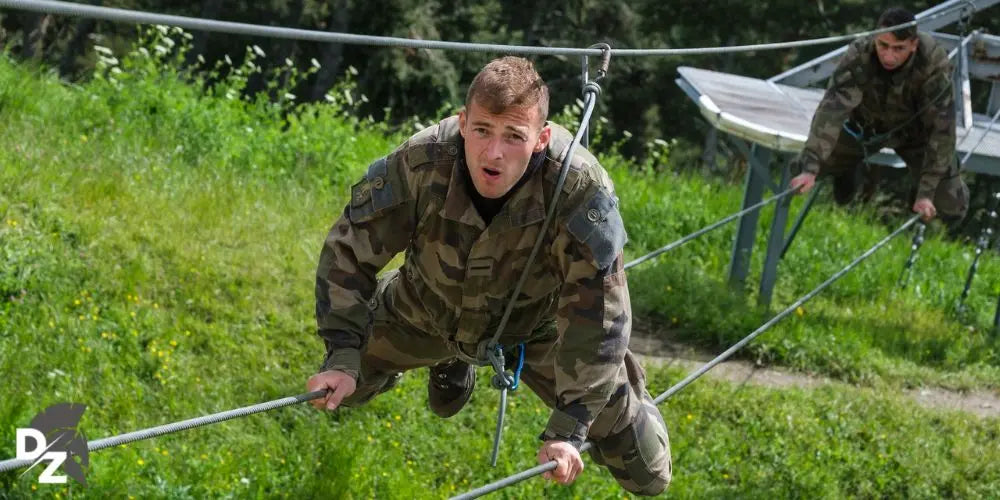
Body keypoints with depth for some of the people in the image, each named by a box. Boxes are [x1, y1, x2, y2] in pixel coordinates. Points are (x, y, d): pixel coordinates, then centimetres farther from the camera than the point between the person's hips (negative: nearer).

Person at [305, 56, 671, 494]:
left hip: (537, 323, -2)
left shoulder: (581, 190, -40)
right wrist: (342, 357, -29)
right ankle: (452, 361, 37)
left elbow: (597, 313, -34)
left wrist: (568, 429, -37)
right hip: (429, 311, 2)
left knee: (647, 475, 1)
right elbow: (349, 253, -20)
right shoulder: (420, 164, -35)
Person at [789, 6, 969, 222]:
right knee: (804, 164, -9)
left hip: (916, 130, -1)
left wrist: (926, 192, -36)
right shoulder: (859, 56, -35)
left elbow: (940, 128, -32)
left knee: (952, 210, -8)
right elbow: (832, 109, -43)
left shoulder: (935, 65, -37)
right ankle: (847, 170, 25)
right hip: (866, 124, 1)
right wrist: (810, 169, -54)